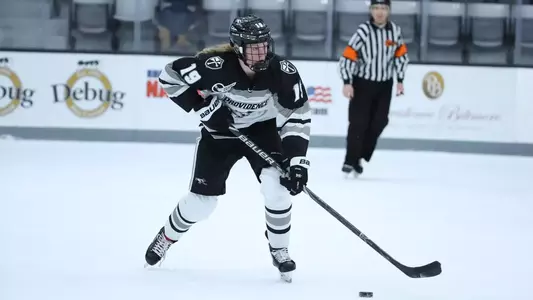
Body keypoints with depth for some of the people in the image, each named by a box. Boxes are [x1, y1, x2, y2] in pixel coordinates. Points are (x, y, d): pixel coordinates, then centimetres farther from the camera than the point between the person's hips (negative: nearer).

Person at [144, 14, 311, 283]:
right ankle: (166, 237, 31)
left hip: (263, 129, 1)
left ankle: (279, 251, 2)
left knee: (277, 186, -20)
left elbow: (297, 117, -21)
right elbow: (170, 76, -20)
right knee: (202, 199, 0)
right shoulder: (215, 66, -32)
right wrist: (201, 106, -25)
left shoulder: (282, 72, -27)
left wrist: (297, 160, -31)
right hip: (220, 130, -1)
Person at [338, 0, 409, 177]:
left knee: (378, 123, 1)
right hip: (362, 83, -4)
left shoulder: (395, 31, -3)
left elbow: (401, 55, 12)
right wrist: (347, 83, -24)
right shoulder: (364, 31, -17)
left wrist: (400, 80, 9)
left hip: (384, 85, 4)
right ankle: (350, 161, -5)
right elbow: (347, 57, -18)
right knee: (358, 122, -9)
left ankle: (360, 157, 12)